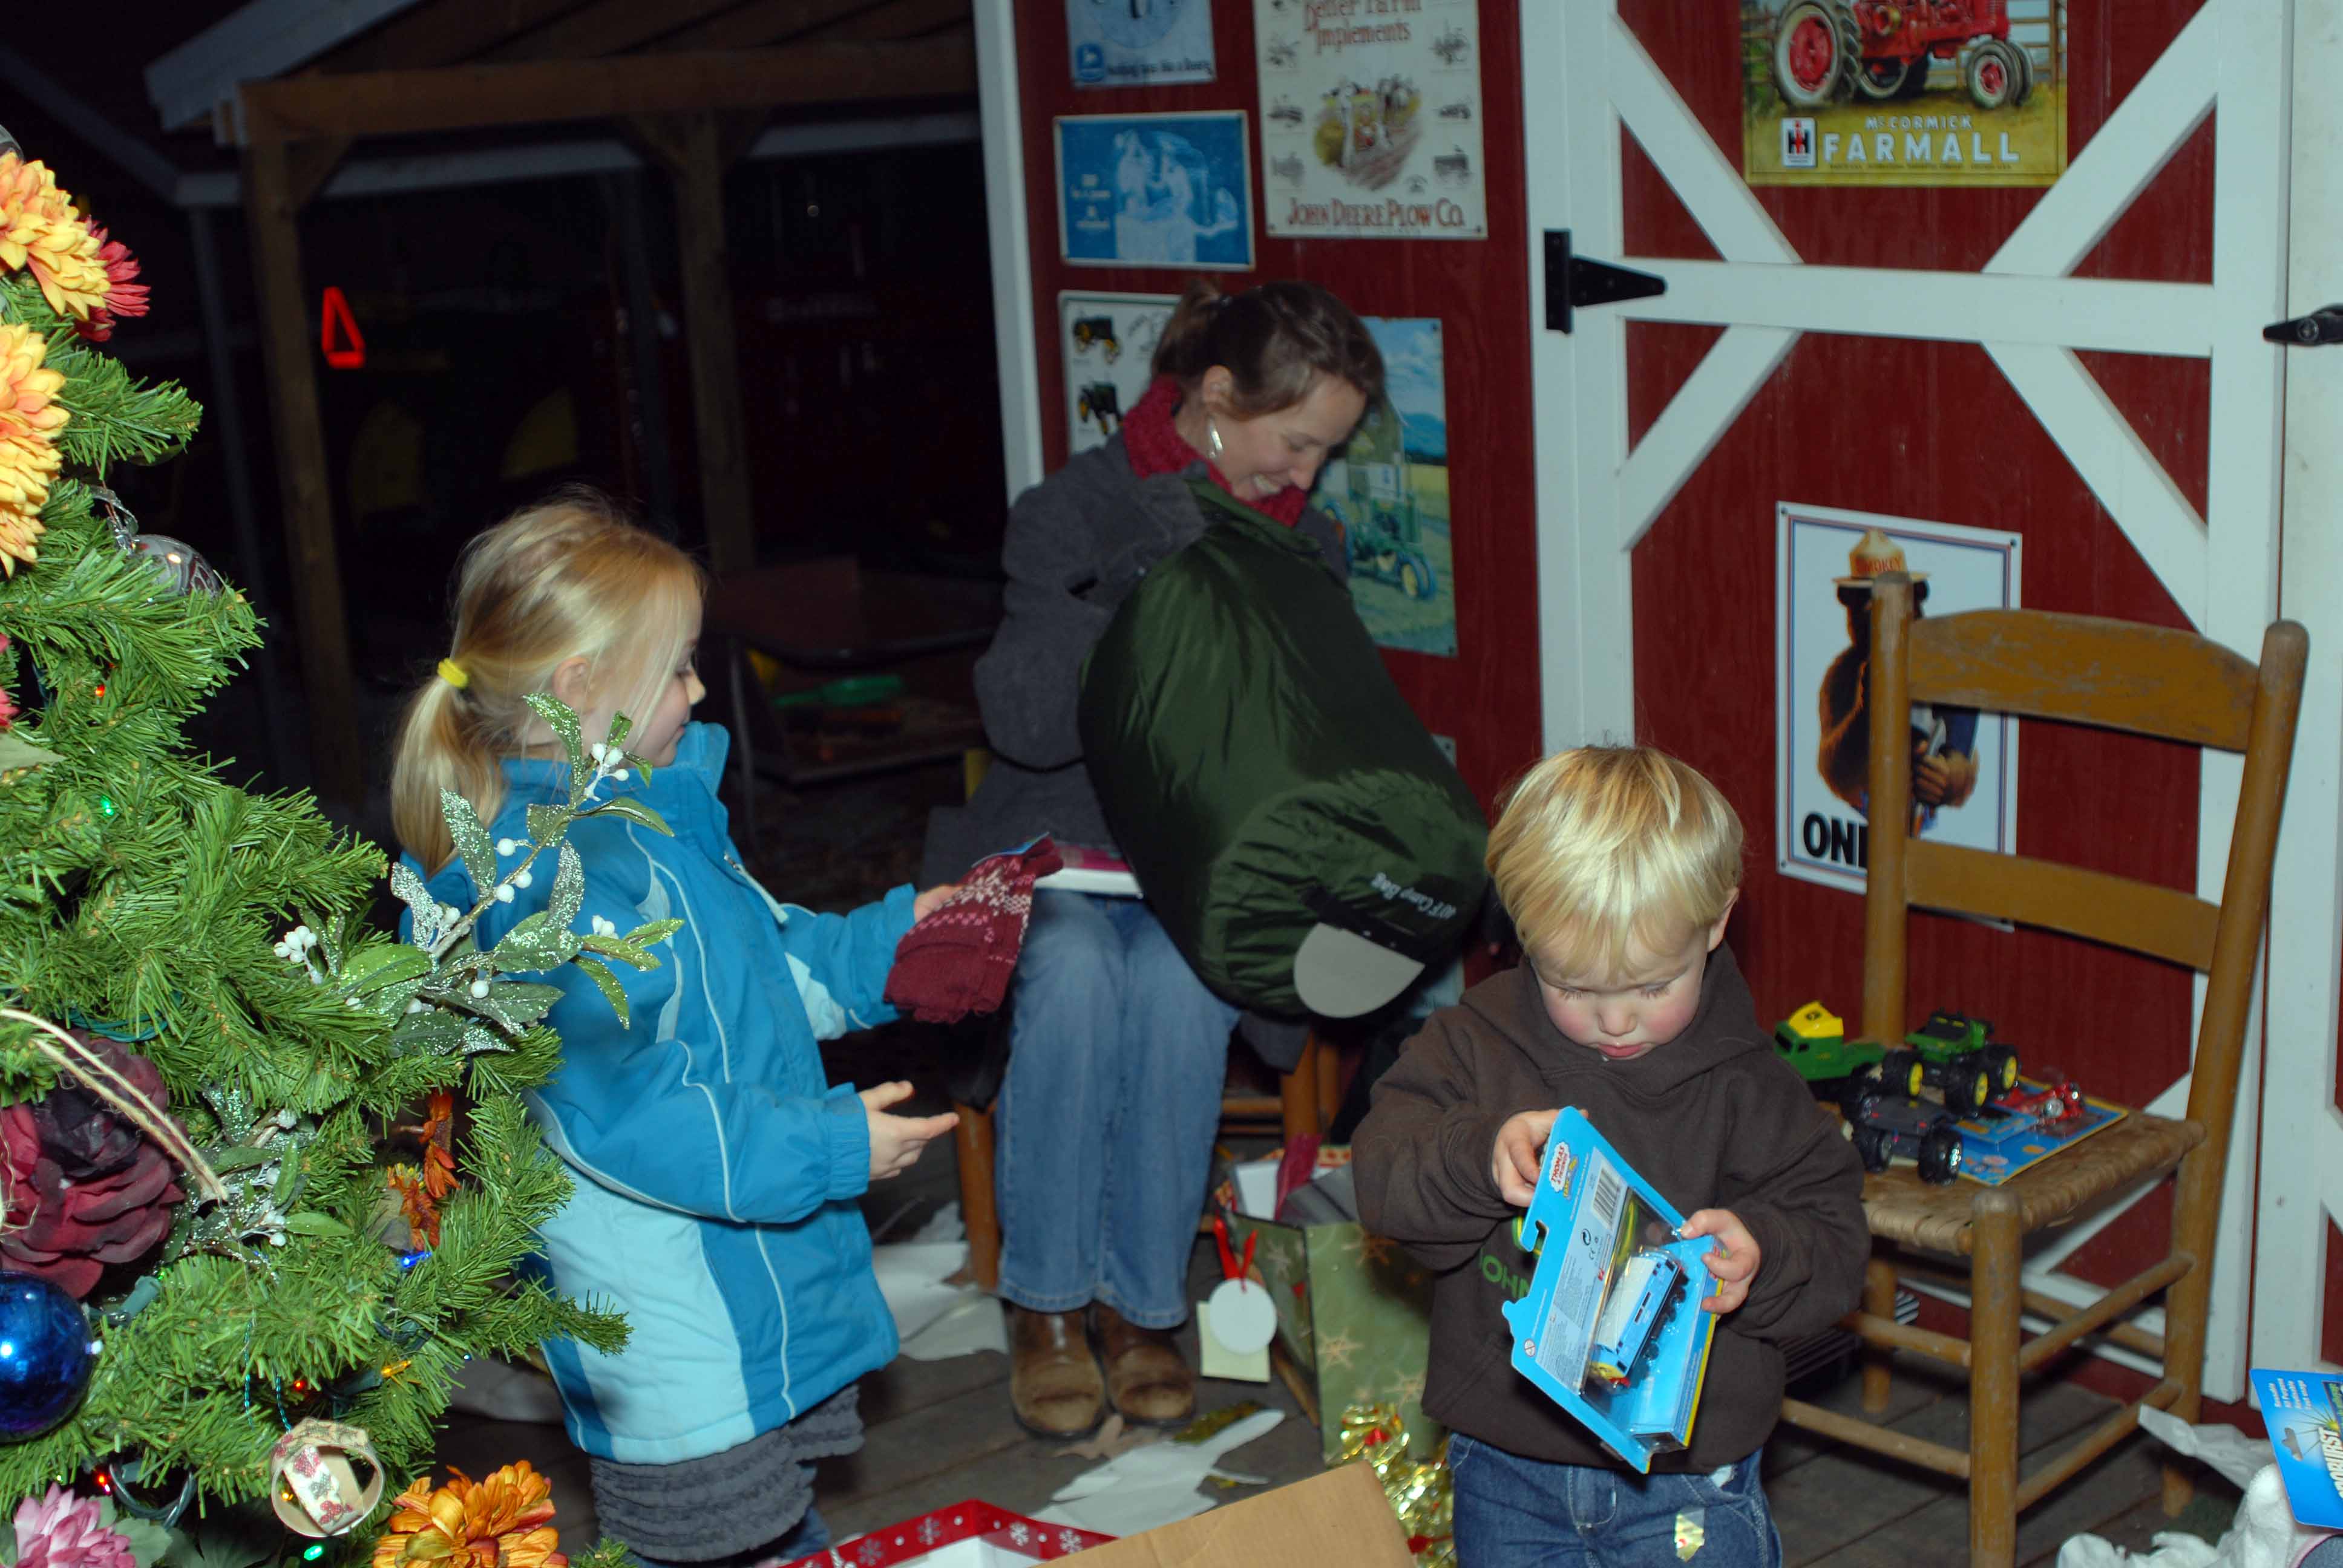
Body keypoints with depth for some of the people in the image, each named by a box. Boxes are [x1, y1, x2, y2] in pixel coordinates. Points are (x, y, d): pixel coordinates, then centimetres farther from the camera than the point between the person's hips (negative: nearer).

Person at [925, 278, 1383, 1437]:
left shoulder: (1303, 540, 8)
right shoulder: (1071, 511, -6)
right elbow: (1027, 722, -16)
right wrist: (1127, 585, -28)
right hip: (1064, 838, -2)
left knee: (1176, 984, -33)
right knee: (1073, 973, -35)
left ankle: (1142, 1300, -16)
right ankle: (1047, 1303, -16)